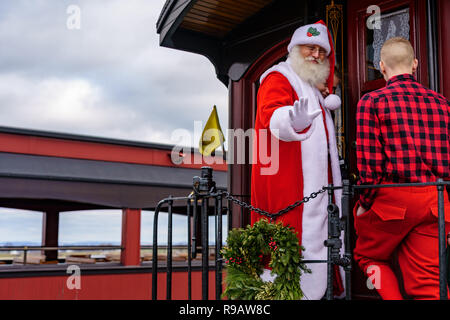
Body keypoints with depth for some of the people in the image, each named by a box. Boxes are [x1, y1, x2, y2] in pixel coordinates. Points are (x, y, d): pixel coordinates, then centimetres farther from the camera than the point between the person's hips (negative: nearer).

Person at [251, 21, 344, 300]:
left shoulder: (314, 91, 27)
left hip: (315, 188, 9)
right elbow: (273, 115, -24)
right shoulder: (278, 79, -2)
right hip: (290, 190, -9)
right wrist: (293, 121, -46)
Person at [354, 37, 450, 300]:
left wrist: (364, 204, 1)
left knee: (368, 256, 20)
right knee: (428, 282, 8)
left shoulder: (373, 101, -4)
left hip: (393, 199, -4)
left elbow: (370, 163, -11)